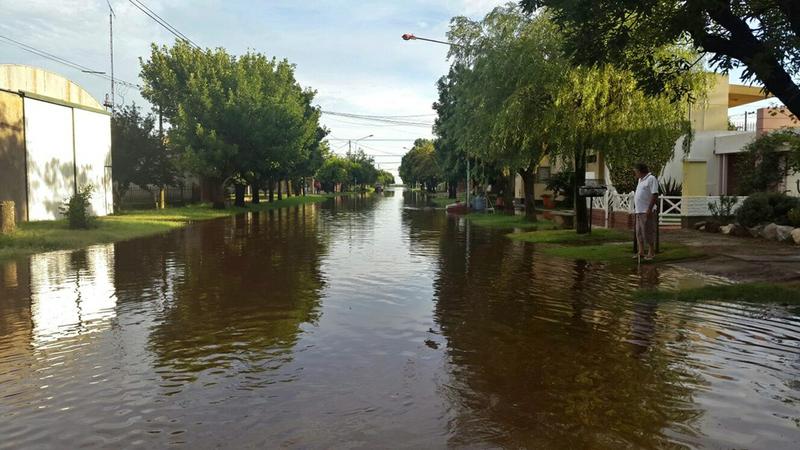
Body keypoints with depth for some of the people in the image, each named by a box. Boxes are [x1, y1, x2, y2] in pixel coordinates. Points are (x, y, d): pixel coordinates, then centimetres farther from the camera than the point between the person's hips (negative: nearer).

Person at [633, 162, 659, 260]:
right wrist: (635, 208, 19)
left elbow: (655, 195, -17)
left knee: (648, 232, -4)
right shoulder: (640, 180, 18)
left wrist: (649, 208, -22)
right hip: (639, 211, 9)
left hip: (647, 211, -9)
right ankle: (641, 252, 15)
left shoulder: (651, 179, -10)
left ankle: (651, 252, 3)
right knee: (639, 232, 10)